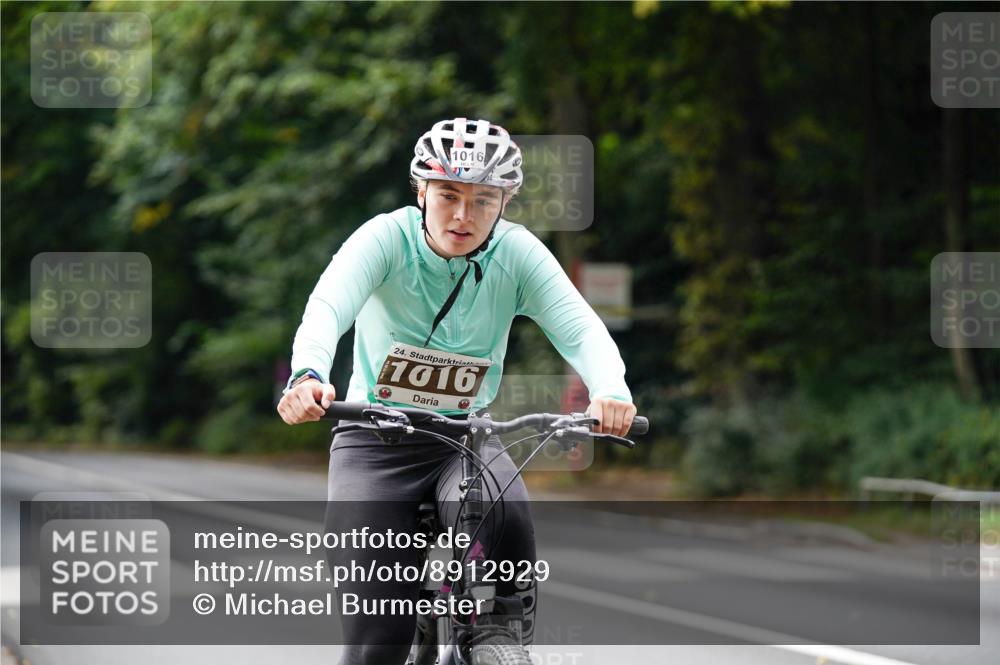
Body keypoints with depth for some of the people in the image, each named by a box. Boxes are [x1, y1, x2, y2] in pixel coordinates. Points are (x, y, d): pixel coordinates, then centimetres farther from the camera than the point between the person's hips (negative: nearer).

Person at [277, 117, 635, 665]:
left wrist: (609, 392, -44)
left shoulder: (517, 253, -10)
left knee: (505, 525, -33)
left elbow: (579, 327, -21)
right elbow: (327, 307, -33)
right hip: (376, 440, -1)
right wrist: (308, 375, -55)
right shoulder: (387, 238, -16)